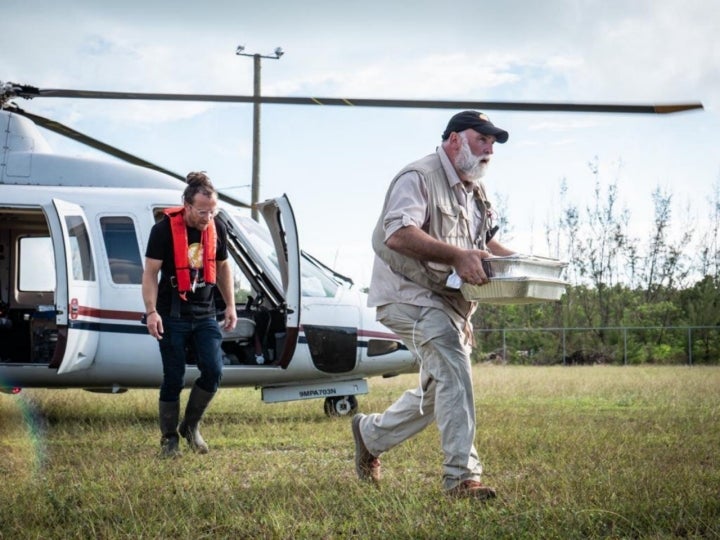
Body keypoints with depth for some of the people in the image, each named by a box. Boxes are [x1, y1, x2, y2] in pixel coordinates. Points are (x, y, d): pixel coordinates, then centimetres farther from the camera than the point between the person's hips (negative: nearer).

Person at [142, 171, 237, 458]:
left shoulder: (217, 229, 1)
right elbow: (150, 272, -10)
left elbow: (223, 267, 15)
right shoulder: (164, 229, -13)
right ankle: (169, 438, 14)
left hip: (204, 314, 4)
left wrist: (230, 306, 12)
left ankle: (191, 426, 14)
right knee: (174, 378, 0)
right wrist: (151, 311, -18)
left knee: (213, 371, -7)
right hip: (173, 316, -4)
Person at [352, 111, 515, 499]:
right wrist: (457, 255, -40)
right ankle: (461, 475, -27)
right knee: (453, 369, -27)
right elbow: (398, 233, -30)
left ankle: (370, 434, 39)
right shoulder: (419, 178, -14)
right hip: (409, 294, -10)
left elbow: (486, 241, 29)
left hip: (449, 303, 10)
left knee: (437, 393, 17)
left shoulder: (475, 190, 17)